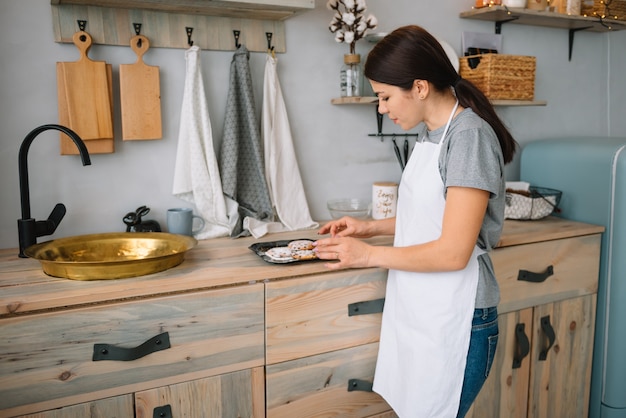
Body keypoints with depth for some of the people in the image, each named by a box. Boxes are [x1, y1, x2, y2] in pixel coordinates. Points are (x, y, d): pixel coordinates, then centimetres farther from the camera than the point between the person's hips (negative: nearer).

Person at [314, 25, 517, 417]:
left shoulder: (469, 135, -18)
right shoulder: (430, 132, 8)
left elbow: (453, 252, -20)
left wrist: (370, 254, -11)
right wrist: (370, 226, 7)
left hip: (453, 320, -8)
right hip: (417, 309, 8)